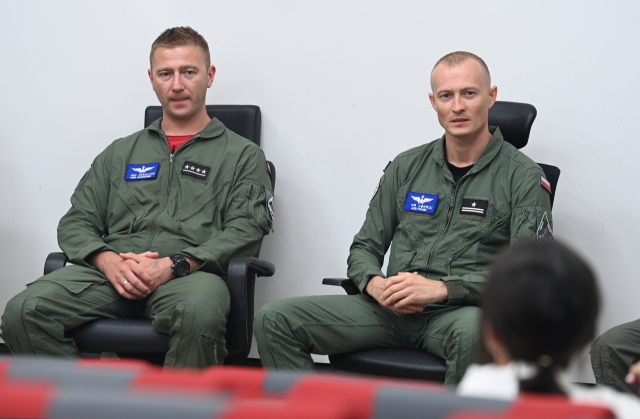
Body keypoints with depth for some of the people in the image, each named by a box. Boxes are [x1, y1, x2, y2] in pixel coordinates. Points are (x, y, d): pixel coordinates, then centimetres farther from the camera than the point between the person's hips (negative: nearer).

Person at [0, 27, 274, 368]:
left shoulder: (241, 155, 16)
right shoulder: (120, 153, 27)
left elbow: (244, 231, 2)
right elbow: (75, 223, 19)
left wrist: (174, 265, -13)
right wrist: (109, 261, -4)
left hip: (190, 274, -3)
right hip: (113, 274, 3)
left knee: (199, 313, -41)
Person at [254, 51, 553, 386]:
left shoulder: (522, 177, 1)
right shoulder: (406, 167, 15)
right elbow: (364, 247, 18)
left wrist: (442, 288, -20)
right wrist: (374, 283, -7)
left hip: (463, 311, -4)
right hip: (391, 309, 4)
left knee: (473, 333, -42)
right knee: (275, 320, -12)